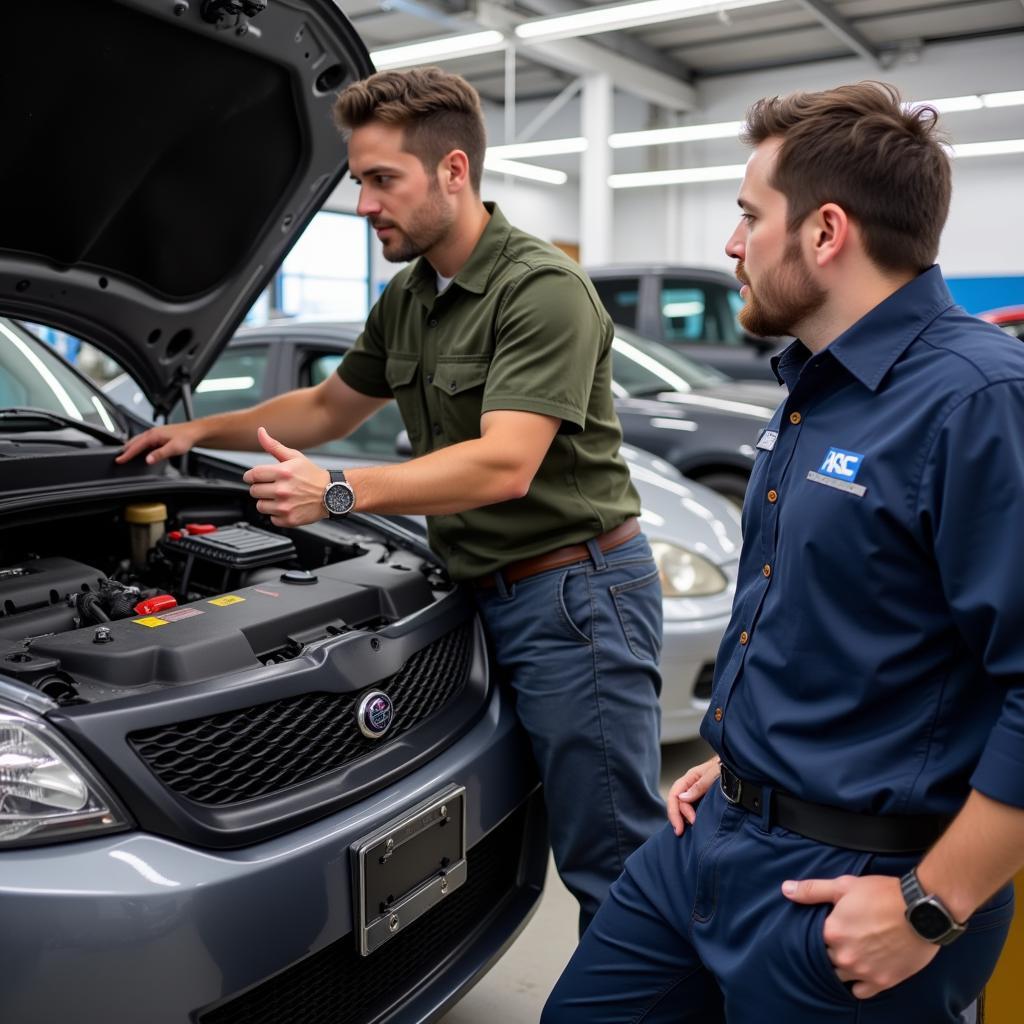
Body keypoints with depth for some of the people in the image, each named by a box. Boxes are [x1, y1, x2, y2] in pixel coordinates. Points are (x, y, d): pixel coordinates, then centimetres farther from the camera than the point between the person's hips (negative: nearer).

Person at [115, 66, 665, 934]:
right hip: (493, 595, 9)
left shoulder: (542, 287, -16)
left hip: (577, 589, -8)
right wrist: (201, 432, 22)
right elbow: (331, 408, 27)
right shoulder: (409, 298, 14)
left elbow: (503, 466, -26)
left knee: (612, 862, 1)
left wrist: (339, 492, -31)